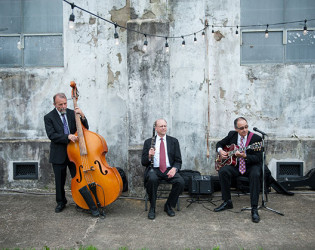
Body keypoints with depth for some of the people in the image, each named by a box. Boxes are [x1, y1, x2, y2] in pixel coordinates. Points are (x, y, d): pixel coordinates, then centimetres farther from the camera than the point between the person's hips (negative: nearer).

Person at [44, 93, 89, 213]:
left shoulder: (73, 113, 3)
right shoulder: (49, 117, -4)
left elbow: (85, 128, 0)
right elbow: (51, 135, -14)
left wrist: (82, 116, -18)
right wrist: (67, 136, -28)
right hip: (59, 155, -1)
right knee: (59, 180, 12)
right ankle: (61, 202, 31)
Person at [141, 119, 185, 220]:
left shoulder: (173, 141, 11)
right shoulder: (148, 142, 10)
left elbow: (178, 161, 8)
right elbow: (143, 162, 6)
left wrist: (174, 169, -15)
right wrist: (149, 156, -17)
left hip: (169, 169, 1)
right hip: (154, 169, -1)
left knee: (181, 182, -27)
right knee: (152, 179, -35)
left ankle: (168, 206, 0)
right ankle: (152, 208, -11)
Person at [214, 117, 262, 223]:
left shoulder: (256, 138, -13)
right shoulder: (232, 135, 0)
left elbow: (258, 158, -17)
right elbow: (220, 143, 15)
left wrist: (244, 156, -33)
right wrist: (220, 151, -8)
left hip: (251, 165, -3)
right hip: (235, 164, 3)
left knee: (255, 174, -35)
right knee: (223, 171, -24)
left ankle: (254, 209, -26)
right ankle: (227, 202, -8)